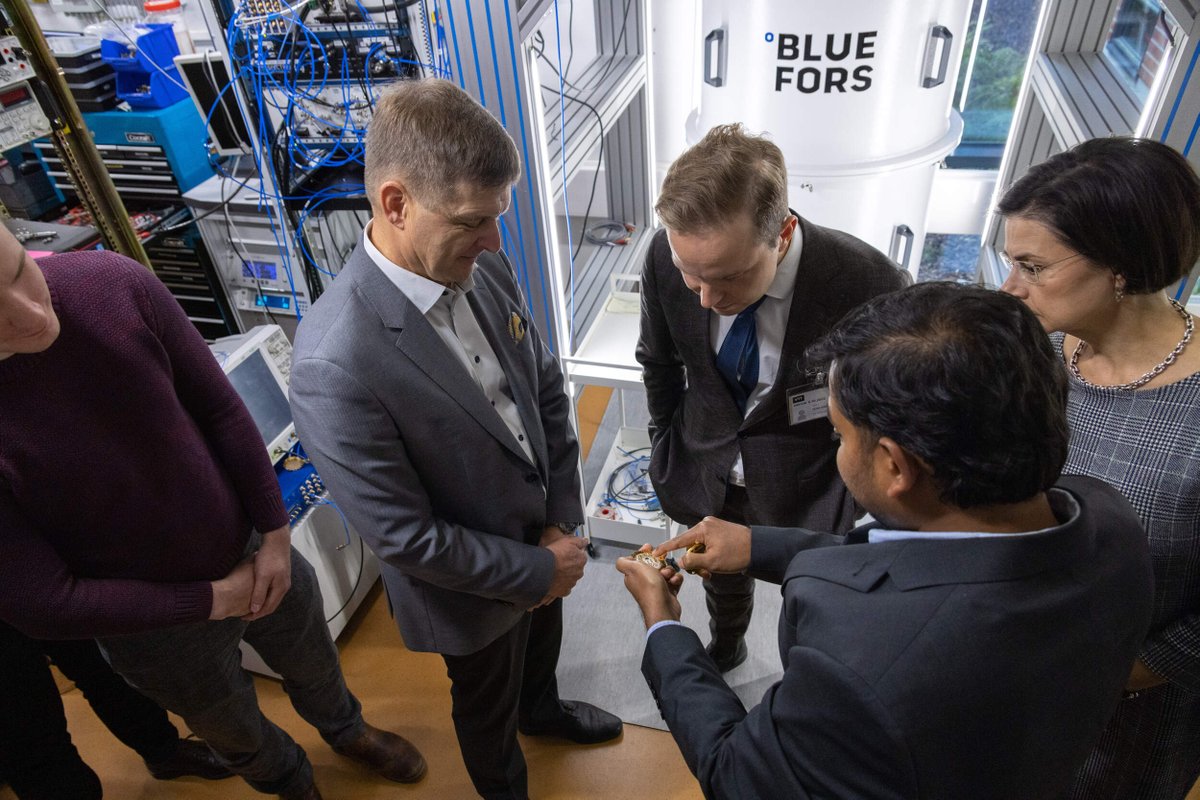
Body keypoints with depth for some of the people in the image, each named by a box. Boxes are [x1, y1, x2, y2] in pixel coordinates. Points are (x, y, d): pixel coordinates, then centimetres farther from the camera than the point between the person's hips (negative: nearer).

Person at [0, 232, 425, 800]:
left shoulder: (113, 284, -25)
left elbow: (220, 409, -11)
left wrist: (276, 533, -10)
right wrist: (212, 600, -16)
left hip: (253, 551, 2)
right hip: (156, 622, -2)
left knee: (315, 666, 29)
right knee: (236, 732, 28)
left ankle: (346, 730, 64)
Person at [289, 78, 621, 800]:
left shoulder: (485, 266, -15)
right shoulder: (336, 366, -36)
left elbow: (547, 388, -4)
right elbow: (406, 538, -28)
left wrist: (564, 520, -8)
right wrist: (537, 570, -18)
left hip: (542, 535, 6)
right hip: (473, 586, -6)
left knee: (543, 639, 35)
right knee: (489, 702, 26)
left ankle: (542, 707, 70)